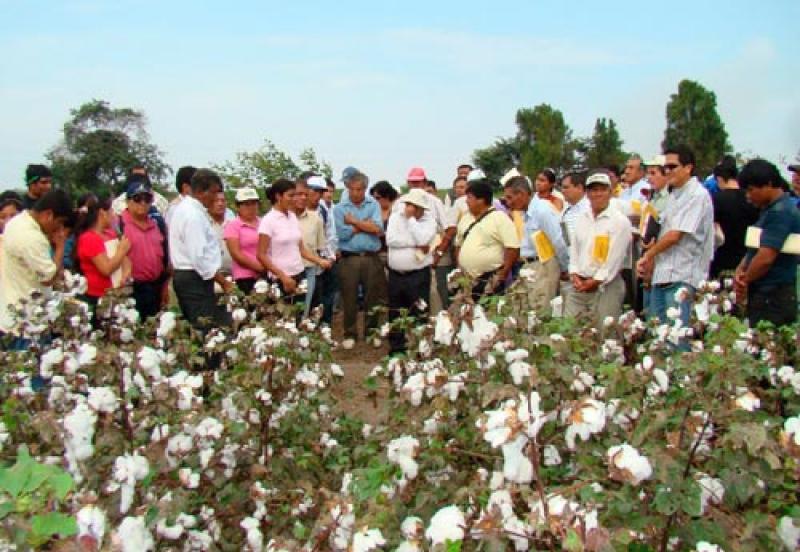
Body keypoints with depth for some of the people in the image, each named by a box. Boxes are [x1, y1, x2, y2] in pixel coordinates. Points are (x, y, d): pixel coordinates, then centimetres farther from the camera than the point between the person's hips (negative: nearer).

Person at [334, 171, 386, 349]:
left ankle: (372, 331, 22)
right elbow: (343, 234, -11)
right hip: (349, 259, -1)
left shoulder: (373, 205, 7)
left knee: (373, 297, 8)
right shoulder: (339, 208, 3)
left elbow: (378, 229, -9)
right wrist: (366, 224, -5)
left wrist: (354, 221, -6)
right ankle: (350, 334, 17)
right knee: (349, 299, 4)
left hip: (372, 258, 1)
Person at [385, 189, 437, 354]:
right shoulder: (395, 217, 6)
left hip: (418, 275, -3)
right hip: (395, 274, 3)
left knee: (418, 314, -1)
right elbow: (390, 239, -9)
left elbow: (422, 239, -19)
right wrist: (416, 244, -13)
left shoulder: (429, 221, 0)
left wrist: (411, 218, -10)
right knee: (394, 313, 12)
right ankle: (396, 347, 25)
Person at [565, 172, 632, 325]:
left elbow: (615, 259, -10)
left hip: (605, 285, -5)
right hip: (579, 285, 6)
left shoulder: (620, 221, -6)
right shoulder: (581, 218, 13)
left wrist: (595, 281, -11)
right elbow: (574, 248, 13)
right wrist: (574, 275, 0)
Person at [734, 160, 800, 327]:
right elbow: (755, 248, 18)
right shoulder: (771, 209, 16)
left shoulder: (780, 212, -16)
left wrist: (744, 280, -5)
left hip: (773, 299, -9)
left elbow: (765, 257, -22)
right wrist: (740, 270, 0)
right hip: (765, 296, 9)